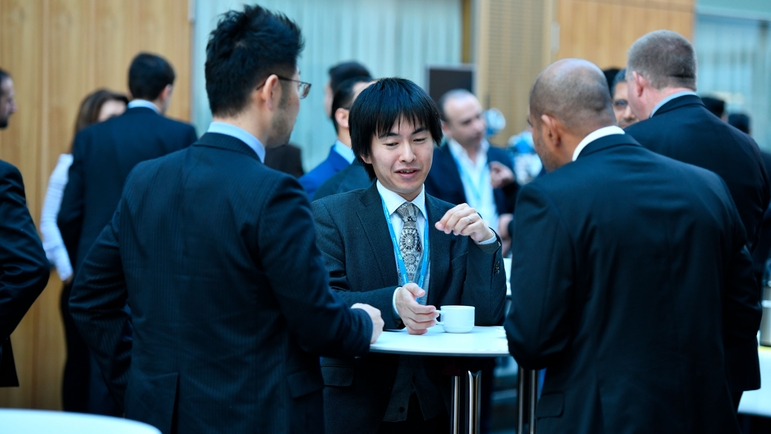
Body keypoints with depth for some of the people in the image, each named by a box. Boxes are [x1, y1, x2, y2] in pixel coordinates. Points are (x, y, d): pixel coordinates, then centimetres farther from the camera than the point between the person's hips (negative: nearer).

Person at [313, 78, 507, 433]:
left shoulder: (453, 221, 6)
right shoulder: (329, 216, -2)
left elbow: (486, 317, -2)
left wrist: (484, 241, -17)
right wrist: (392, 304, -31)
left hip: (436, 405, 3)